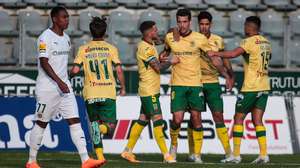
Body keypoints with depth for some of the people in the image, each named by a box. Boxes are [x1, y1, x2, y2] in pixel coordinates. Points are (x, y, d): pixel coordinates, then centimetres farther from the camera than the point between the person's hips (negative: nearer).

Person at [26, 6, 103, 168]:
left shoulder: (66, 38, 13)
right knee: (41, 123, 2)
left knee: (75, 121, -4)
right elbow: (44, 62, -19)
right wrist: (59, 82, -25)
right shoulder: (46, 37, -12)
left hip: (64, 86, 7)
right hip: (47, 87, -7)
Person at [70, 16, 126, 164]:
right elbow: (119, 70, -3)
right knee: (110, 127, 5)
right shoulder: (111, 48, 1)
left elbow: (75, 70, -5)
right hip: (108, 93, -1)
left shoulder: (83, 49, 2)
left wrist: (70, 75, 18)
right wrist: (123, 88, 10)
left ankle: (100, 156, 5)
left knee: (94, 123, 15)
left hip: (90, 94, 1)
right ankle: (101, 128, -31)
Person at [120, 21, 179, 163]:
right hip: (149, 91, -10)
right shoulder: (145, 48, -17)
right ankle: (166, 155, -10)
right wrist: (171, 62, -5)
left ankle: (128, 151, 17)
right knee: (158, 121, -10)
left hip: (151, 91, 10)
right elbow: (158, 67, -21)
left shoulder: (149, 45, 13)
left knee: (142, 121, 12)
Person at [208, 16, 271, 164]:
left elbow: (233, 54, -25)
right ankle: (263, 155, -3)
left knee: (239, 118, 2)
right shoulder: (266, 42, 12)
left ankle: (236, 155, 1)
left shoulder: (250, 41, -12)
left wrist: (215, 53, -15)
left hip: (250, 88, -7)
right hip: (264, 87, 7)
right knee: (257, 120, 7)